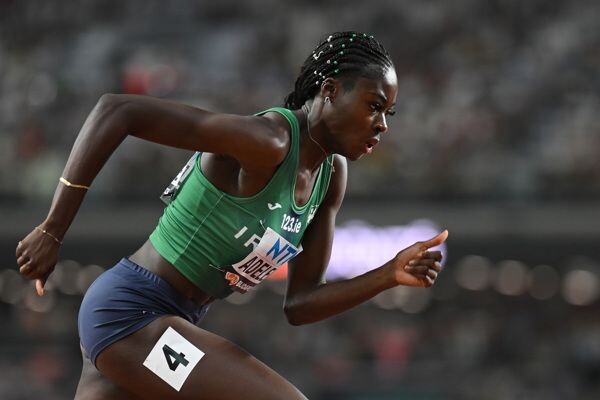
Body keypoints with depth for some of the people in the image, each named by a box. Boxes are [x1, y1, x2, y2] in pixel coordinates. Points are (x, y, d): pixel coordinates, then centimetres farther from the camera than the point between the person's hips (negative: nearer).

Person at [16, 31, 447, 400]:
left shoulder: (332, 176, 6)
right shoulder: (266, 142, -22)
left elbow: (298, 305, 7)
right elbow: (116, 110, -26)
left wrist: (391, 275, -7)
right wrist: (52, 232, -25)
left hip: (172, 323, 10)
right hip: (132, 311, -10)